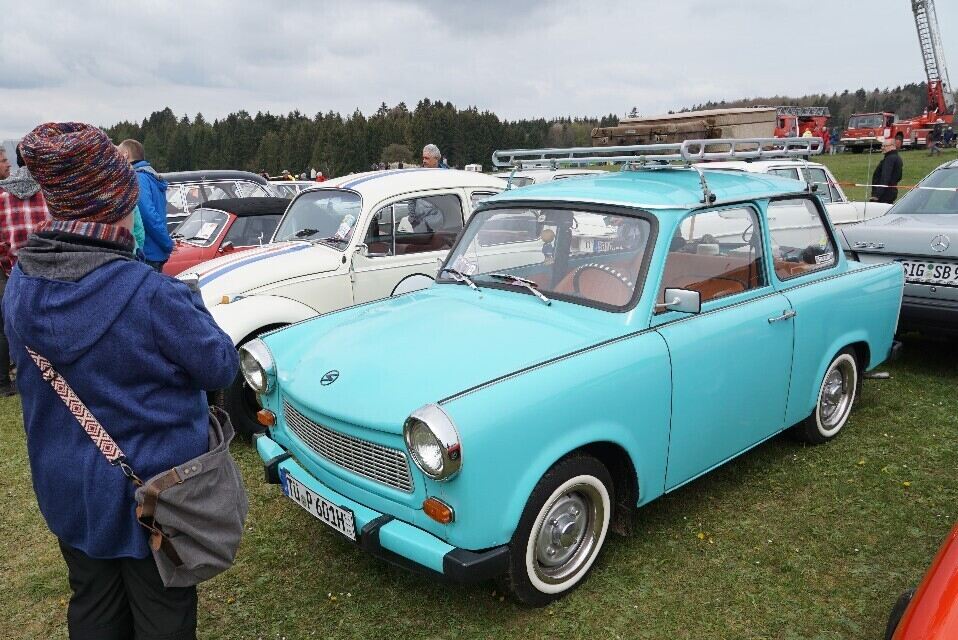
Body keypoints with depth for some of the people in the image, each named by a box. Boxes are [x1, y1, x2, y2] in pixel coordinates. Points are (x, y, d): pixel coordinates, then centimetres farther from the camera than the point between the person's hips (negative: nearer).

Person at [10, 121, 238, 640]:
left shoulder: (19, 284, -10)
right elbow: (220, 367, -18)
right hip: (153, 487, -5)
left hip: (65, 487, 6)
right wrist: (189, 306, -2)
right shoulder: (149, 294, -30)